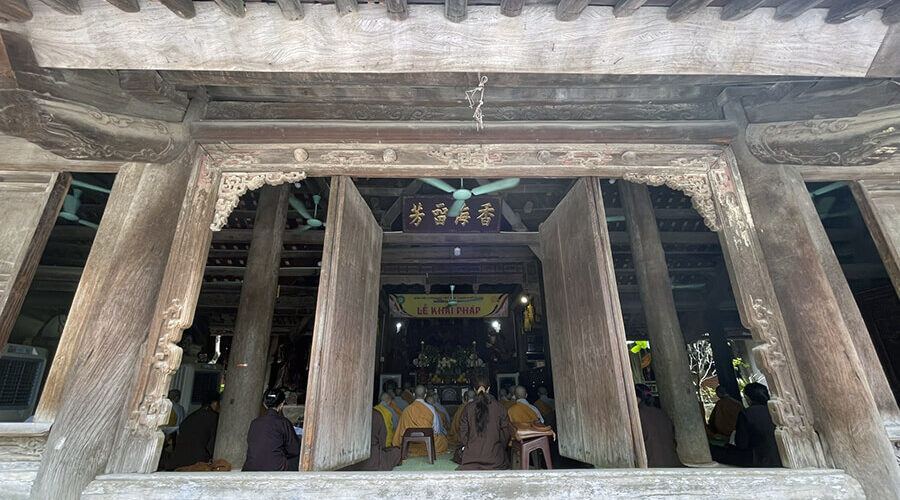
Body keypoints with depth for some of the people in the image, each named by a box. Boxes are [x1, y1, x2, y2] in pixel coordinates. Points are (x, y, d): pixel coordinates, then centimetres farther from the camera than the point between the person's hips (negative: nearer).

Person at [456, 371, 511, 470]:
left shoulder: (467, 409, -3)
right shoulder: (500, 408, -3)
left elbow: (463, 436, 1)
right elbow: (505, 435, 4)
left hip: (472, 456, 0)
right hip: (495, 457, 0)